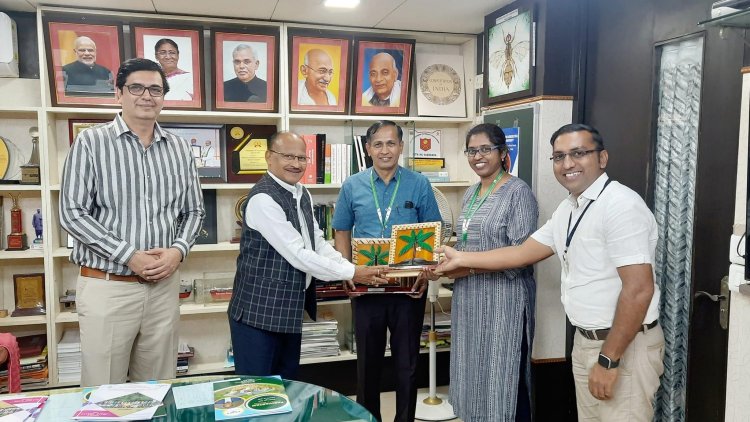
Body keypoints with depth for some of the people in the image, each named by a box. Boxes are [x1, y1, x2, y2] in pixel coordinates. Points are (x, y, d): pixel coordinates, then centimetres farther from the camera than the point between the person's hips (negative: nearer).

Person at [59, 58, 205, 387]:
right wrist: (129, 255, -15)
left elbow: (193, 211, 12)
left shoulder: (179, 148, 8)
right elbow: (72, 213, -8)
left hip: (164, 284, 4)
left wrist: (178, 250, -7)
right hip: (106, 285, -3)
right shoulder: (91, 142, -3)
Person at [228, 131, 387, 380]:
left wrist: (352, 269, -4)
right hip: (259, 311, -8)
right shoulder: (263, 199, -19)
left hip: (290, 309, 9)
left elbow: (318, 243, 11)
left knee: (286, 384, 18)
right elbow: (298, 255, -22)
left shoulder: (303, 195, 10)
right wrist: (351, 273, -17)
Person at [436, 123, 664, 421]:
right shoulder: (567, 209, 8)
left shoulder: (621, 206, -20)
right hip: (586, 340, 8)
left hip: (624, 346, -8)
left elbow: (639, 290, -24)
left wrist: (608, 359, -22)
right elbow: (523, 253, 13)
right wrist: (461, 259, 14)